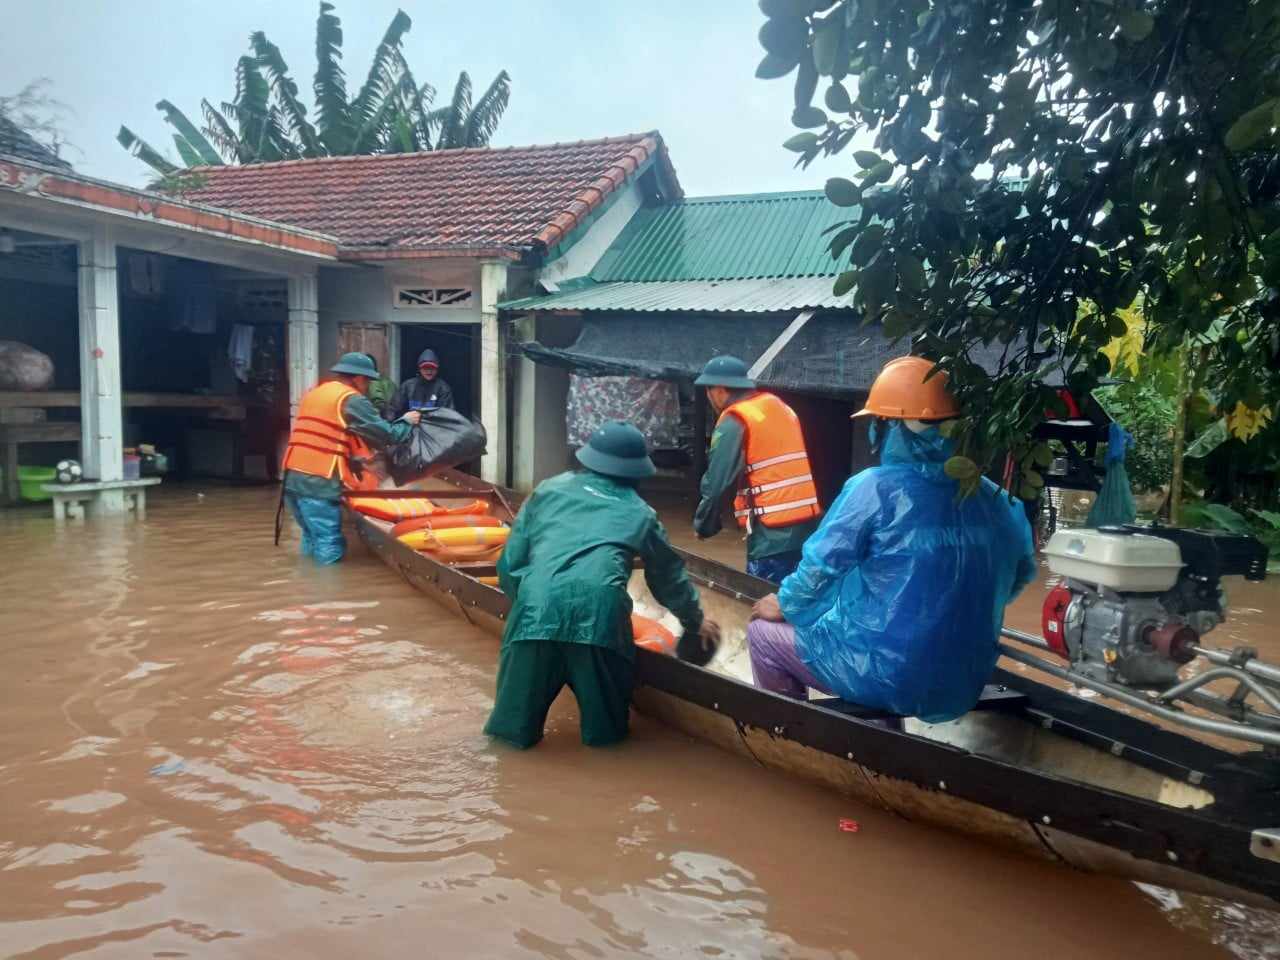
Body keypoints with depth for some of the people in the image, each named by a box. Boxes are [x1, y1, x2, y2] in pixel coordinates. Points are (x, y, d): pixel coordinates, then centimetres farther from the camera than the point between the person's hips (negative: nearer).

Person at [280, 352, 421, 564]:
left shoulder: (314, 393, 21)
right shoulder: (352, 399, -5)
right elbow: (386, 435, -6)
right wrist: (406, 422, 13)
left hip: (294, 477, 8)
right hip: (318, 483, -8)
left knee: (313, 538, 19)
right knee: (330, 547, -4)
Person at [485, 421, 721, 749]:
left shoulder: (550, 489, 25)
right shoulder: (639, 512, 25)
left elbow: (510, 561, 21)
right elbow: (670, 575, 37)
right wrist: (695, 622, 53)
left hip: (537, 606, 1)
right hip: (599, 611, -1)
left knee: (516, 728, 18)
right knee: (605, 733, 21)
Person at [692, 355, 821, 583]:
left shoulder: (734, 422, -8)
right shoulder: (780, 407, 16)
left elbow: (716, 482, -10)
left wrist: (703, 526, 4)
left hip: (773, 532, -8)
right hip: (808, 525, 8)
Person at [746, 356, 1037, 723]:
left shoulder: (875, 488, -16)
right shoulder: (993, 497, 0)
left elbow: (820, 567, -10)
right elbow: (1020, 573, 15)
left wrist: (784, 604, 9)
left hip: (889, 678, -6)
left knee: (763, 632, 13)